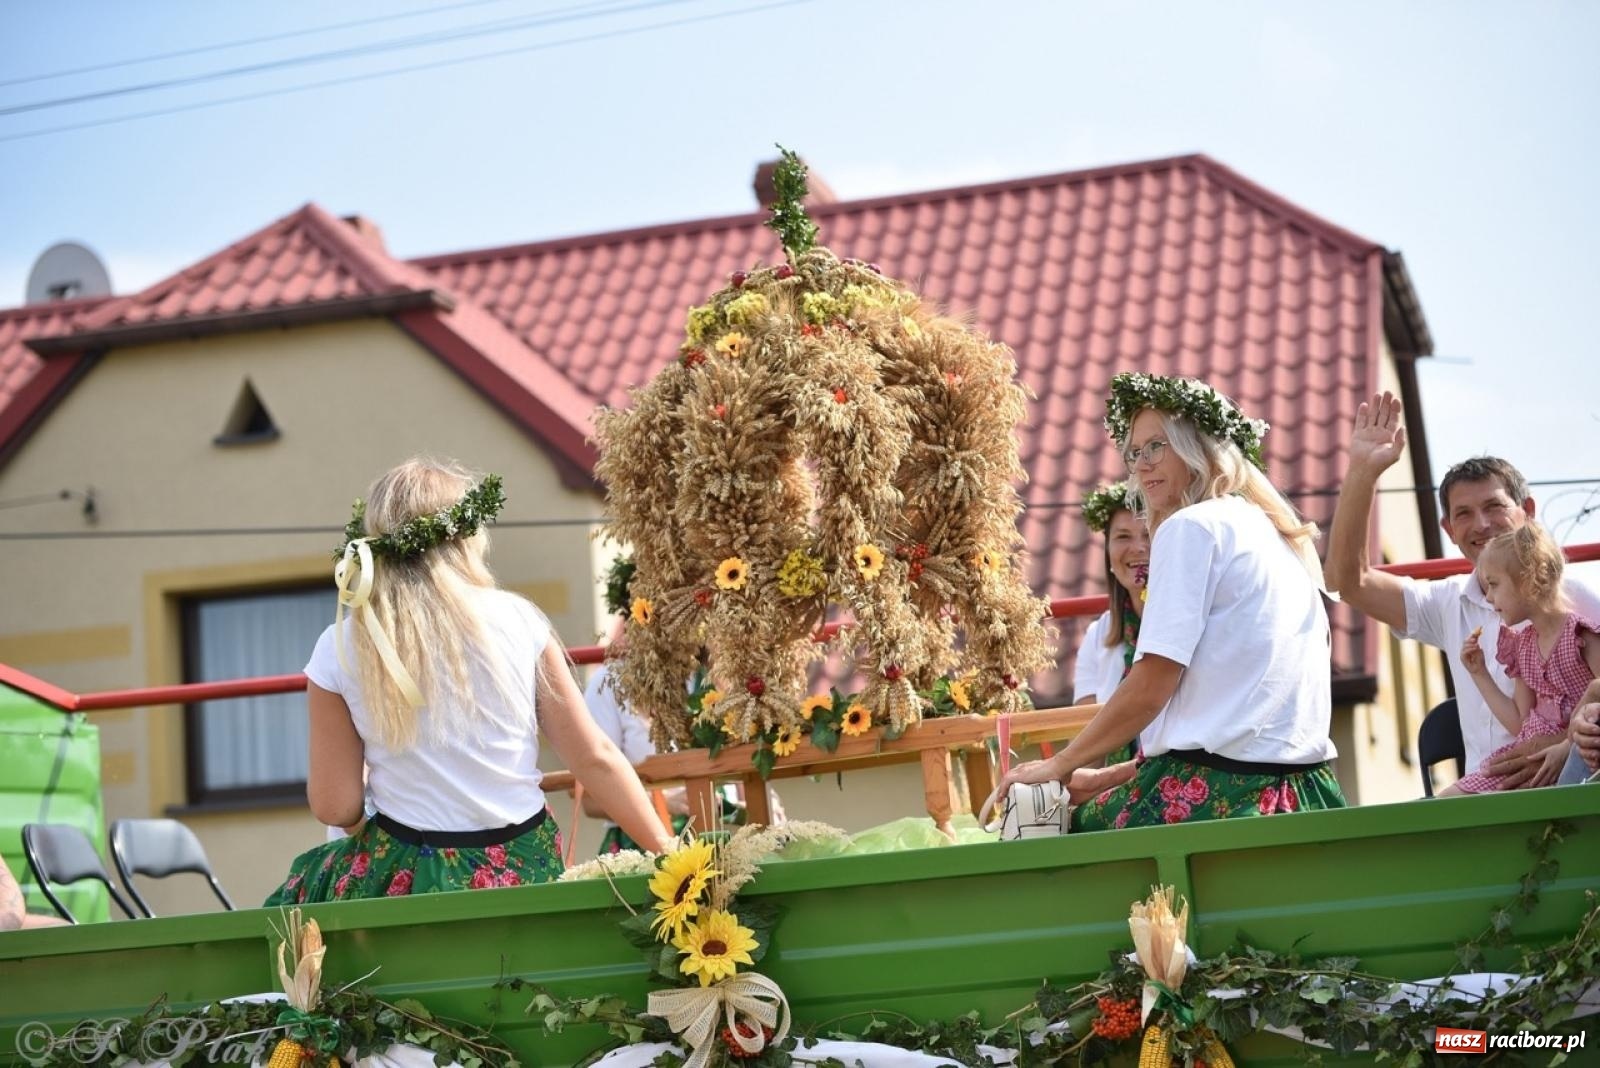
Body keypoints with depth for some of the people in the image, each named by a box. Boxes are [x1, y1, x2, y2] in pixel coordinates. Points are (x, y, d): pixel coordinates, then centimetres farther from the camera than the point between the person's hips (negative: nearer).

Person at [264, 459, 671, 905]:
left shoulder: (341, 649, -4)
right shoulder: (518, 620, -3)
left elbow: (334, 807, -3)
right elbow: (596, 759, -1)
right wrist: (667, 851, 7)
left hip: (408, 875, -2)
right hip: (524, 868, 2)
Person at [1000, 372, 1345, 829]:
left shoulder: (1192, 527, -4)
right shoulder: (1283, 539, 21)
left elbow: (1150, 685, -11)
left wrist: (1060, 765, 2)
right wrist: (1109, 777, 22)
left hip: (1215, 798, -8)